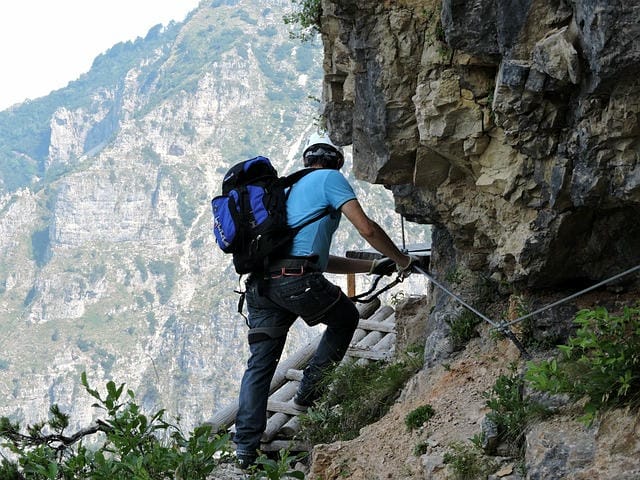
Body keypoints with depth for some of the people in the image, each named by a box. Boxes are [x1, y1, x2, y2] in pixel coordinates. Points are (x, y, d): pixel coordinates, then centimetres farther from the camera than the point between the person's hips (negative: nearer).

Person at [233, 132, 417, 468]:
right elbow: (366, 229, -1)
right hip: (299, 280, -7)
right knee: (345, 318, 23)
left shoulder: (290, 190, 33)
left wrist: (372, 266, 36)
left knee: (260, 364, 7)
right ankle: (309, 390, 16)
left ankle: (245, 448, -2)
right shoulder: (330, 178, 9)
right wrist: (401, 260, 14)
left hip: (261, 283, 7)